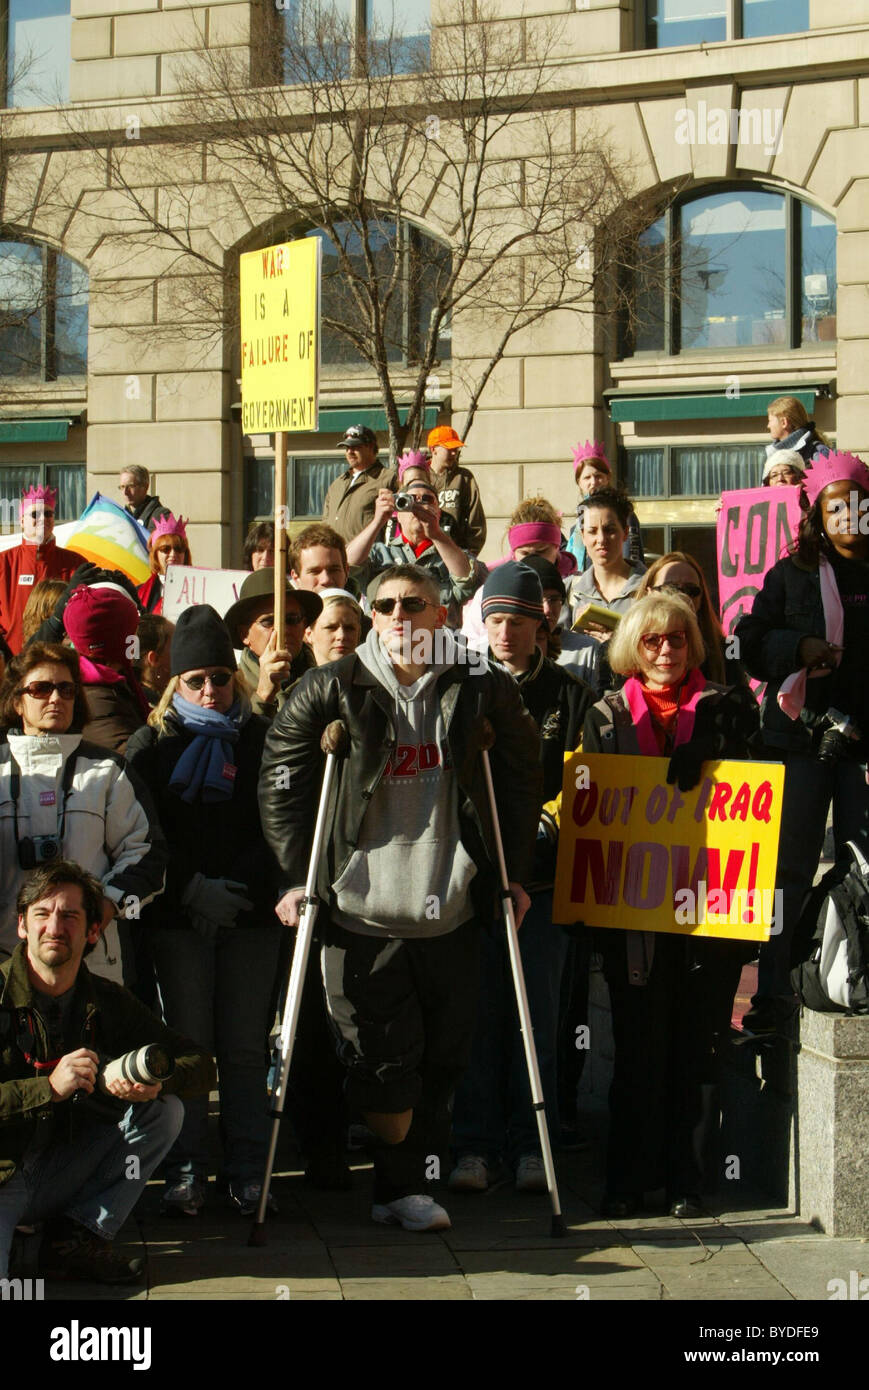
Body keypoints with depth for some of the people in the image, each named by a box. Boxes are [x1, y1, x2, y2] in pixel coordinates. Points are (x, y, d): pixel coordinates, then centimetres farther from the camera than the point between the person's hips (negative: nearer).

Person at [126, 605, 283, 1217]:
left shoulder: (262, 737, 9)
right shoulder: (153, 743, 8)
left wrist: (236, 886, -9)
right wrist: (192, 889, -10)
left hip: (250, 914, 0)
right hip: (178, 917, 0)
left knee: (245, 1047, 1)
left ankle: (248, 1168, 9)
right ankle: (186, 1168, 8)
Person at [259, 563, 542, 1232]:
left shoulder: (484, 691, 3)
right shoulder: (330, 692, -1)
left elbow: (521, 782, 13)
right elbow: (280, 782, 4)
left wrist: (516, 874, 9)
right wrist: (296, 877, -2)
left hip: (450, 913, 2)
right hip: (359, 910, -2)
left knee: (441, 1060, 7)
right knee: (385, 1064, -3)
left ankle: (401, 1185, 22)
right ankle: (404, 1185, 21)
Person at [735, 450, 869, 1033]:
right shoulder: (793, 574, 7)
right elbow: (751, 639, 5)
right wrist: (799, 646, -12)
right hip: (803, 735, -1)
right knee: (790, 866, 0)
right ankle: (774, 990, 4)